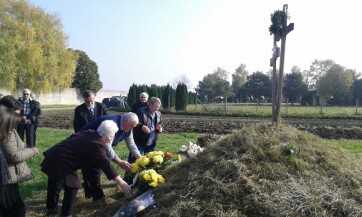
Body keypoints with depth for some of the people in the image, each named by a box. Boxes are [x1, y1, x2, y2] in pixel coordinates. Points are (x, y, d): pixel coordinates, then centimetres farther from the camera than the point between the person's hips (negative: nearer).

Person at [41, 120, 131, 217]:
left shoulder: (89, 133, 6)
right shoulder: (97, 144, -20)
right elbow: (106, 165, -23)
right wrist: (121, 183, -21)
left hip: (53, 155, 10)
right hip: (60, 163, -10)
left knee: (54, 185, 25)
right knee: (73, 186, 2)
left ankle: (51, 208, 44)